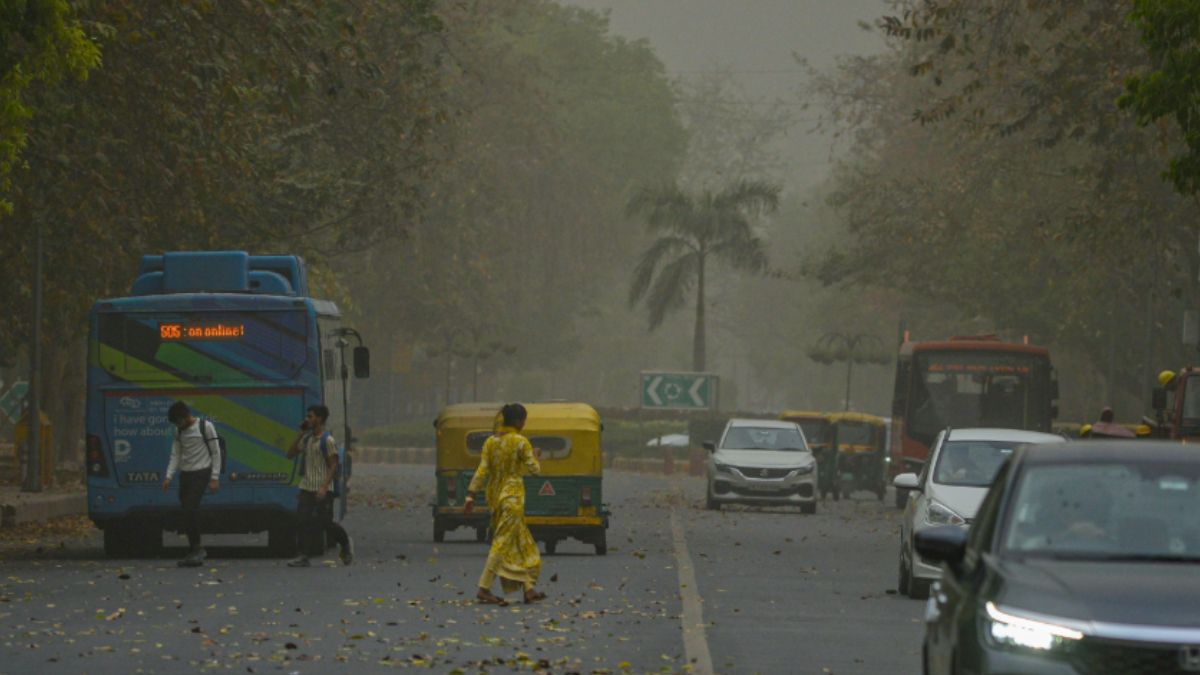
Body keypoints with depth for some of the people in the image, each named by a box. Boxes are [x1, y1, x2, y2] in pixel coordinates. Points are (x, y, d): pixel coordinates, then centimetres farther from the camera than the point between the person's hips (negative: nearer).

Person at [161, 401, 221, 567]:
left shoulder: (206, 427, -8)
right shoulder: (179, 431, 9)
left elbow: (215, 453, -6)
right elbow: (176, 455, 10)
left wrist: (214, 478, -9)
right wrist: (168, 477, -2)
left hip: (201, 473, -6)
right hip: (185, 474, 6)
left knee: (191, 509, -17)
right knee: (187, 513, 4)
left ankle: (196, 549, -11)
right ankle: (195, 553, 10)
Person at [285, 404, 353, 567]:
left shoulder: (327, 440, -10)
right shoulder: (307, 439, 12)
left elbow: (333, 465, -12)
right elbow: (290, 454, 16)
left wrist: (324, 487, -20)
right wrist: (300, 434, 6)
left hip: (322, 490, -6)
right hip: (306, 487, 6)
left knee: (325, 523, 2)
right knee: (302, 521, -6)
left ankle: (346, 543, 27)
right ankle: (303, 557, -7)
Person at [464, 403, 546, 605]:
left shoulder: (490, 441, 5)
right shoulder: (521, 442, -12)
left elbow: (482, 471, 0)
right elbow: (534, 469, -9)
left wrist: (471, 496, 0)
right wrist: (534, 457, 12)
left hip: (494, 496, 7)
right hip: (512, 496, -7)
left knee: (521, 543, 14)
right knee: (503, 543, -4)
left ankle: (528, 589, 17)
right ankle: (484, 588, -9)